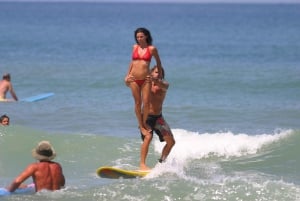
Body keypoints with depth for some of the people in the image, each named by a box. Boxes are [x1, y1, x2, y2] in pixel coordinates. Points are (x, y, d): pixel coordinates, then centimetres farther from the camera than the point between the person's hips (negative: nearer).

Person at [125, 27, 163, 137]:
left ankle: (144, 124, 9)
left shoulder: (152, 49, -2)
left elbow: (158, 62, 12)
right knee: (137, 103, 4)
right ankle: (141, 125, 11)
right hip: (134, 79, 2)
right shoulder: (135, 47, 7)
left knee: (146, 102, -6)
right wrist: (127, 75, 14)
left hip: (145, 78, -2)